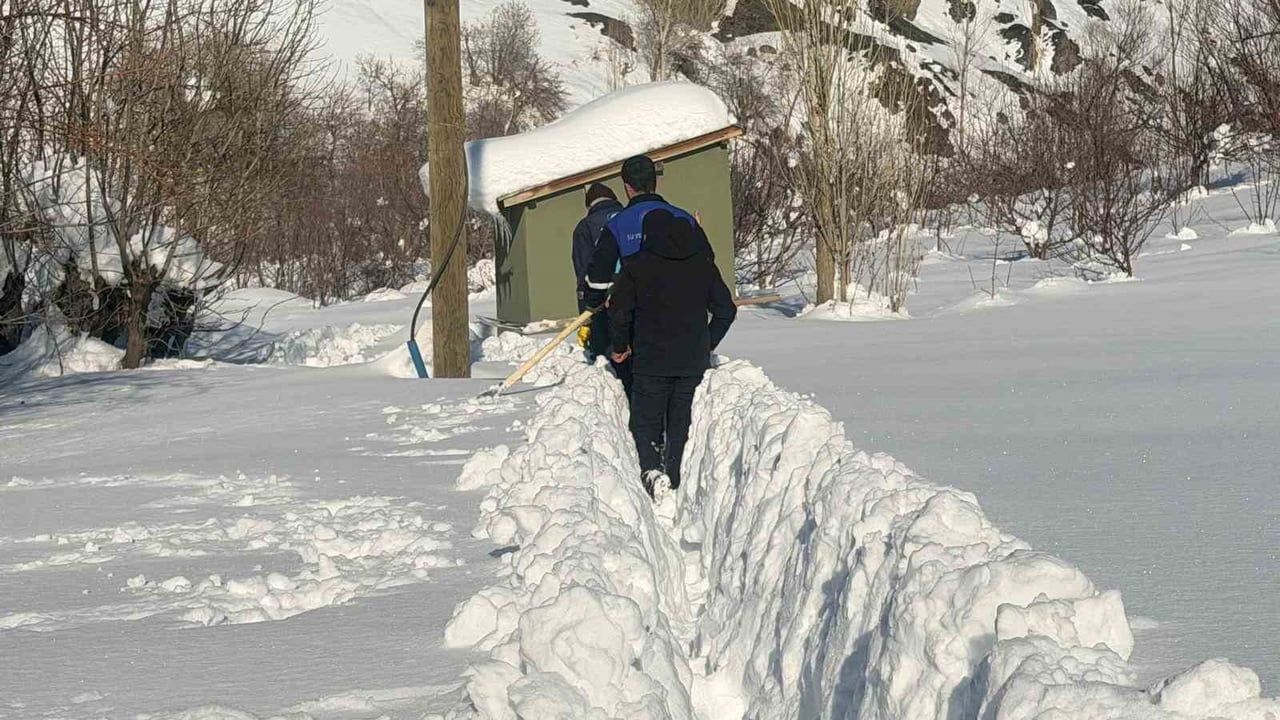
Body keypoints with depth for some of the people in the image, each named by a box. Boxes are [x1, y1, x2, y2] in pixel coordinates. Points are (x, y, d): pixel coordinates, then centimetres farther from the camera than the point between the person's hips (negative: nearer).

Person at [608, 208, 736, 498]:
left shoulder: (637, 265, -6)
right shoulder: (702, 264, 5)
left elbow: (619, 310, -8)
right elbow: (726, 309, 9)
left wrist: (620, 346, 7)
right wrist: (707, 344, 20)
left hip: (651, 361, -3)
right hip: (693, 362, 3)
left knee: (646, 420, 6)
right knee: (680, 422, 14)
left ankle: (652, 468, -19)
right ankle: (674, 478, 10)